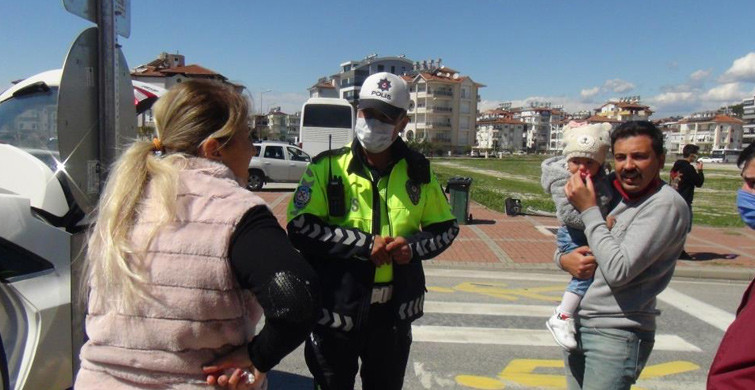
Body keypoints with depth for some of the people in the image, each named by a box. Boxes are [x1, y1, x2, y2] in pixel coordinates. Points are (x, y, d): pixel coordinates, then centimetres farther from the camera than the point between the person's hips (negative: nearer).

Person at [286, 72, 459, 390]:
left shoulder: (417, 171, 2)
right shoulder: (328, 167, -8)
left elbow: (447, 228, 9)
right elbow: (300, 228, -15)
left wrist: (414, 245, -12)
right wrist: (364, 244, -20)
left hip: (394, 311, 3)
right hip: (336, 307, -2)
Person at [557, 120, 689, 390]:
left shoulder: (666, 204, -15)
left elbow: (618, 271, -23)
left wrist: (589, 209, -16)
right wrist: (563, 259, -8)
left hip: (616, 334, -6)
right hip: (576, 324, 7)